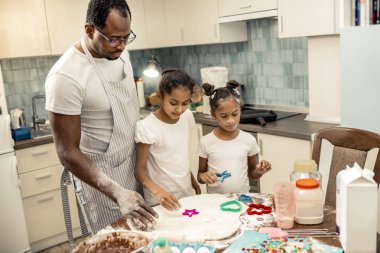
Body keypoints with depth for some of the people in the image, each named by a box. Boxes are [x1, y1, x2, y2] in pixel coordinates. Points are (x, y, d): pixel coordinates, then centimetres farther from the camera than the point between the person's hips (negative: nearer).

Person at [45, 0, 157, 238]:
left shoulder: (119, 52, -4)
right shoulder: (66, 76, -27)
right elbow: (67, 152, -25)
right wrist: (116, 192, -34)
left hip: (135, 163, 7)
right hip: (100, 174, -6)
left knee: (143, 235, 19)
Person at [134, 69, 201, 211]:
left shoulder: (187, 117, -4)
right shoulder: (147, 127, -21)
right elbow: (139, 170, -18)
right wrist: (157, 191, -34)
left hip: (186, 194, 6)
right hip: (160, 201, -6)